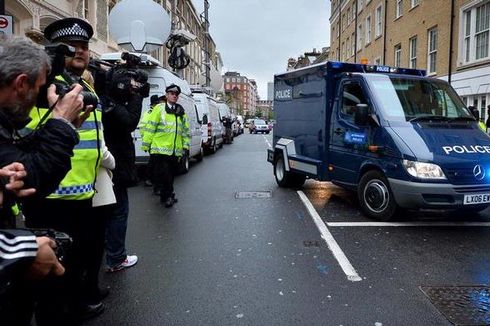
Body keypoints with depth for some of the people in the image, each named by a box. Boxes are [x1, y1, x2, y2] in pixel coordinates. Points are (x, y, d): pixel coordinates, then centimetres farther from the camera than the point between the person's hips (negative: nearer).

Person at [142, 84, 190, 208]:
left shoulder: (181, 112, 15)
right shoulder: (159, 109, -2)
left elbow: (185, 129, 21)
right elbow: (150, 127, -5)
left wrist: (185, 144, 13)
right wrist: (146, 144, -7)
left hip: (175, 151, 5)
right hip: (160, 149, -5)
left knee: (171, 174, 12)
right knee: (163, 174, -6)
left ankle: (166, 196, 26)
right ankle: (168, 195, 7)